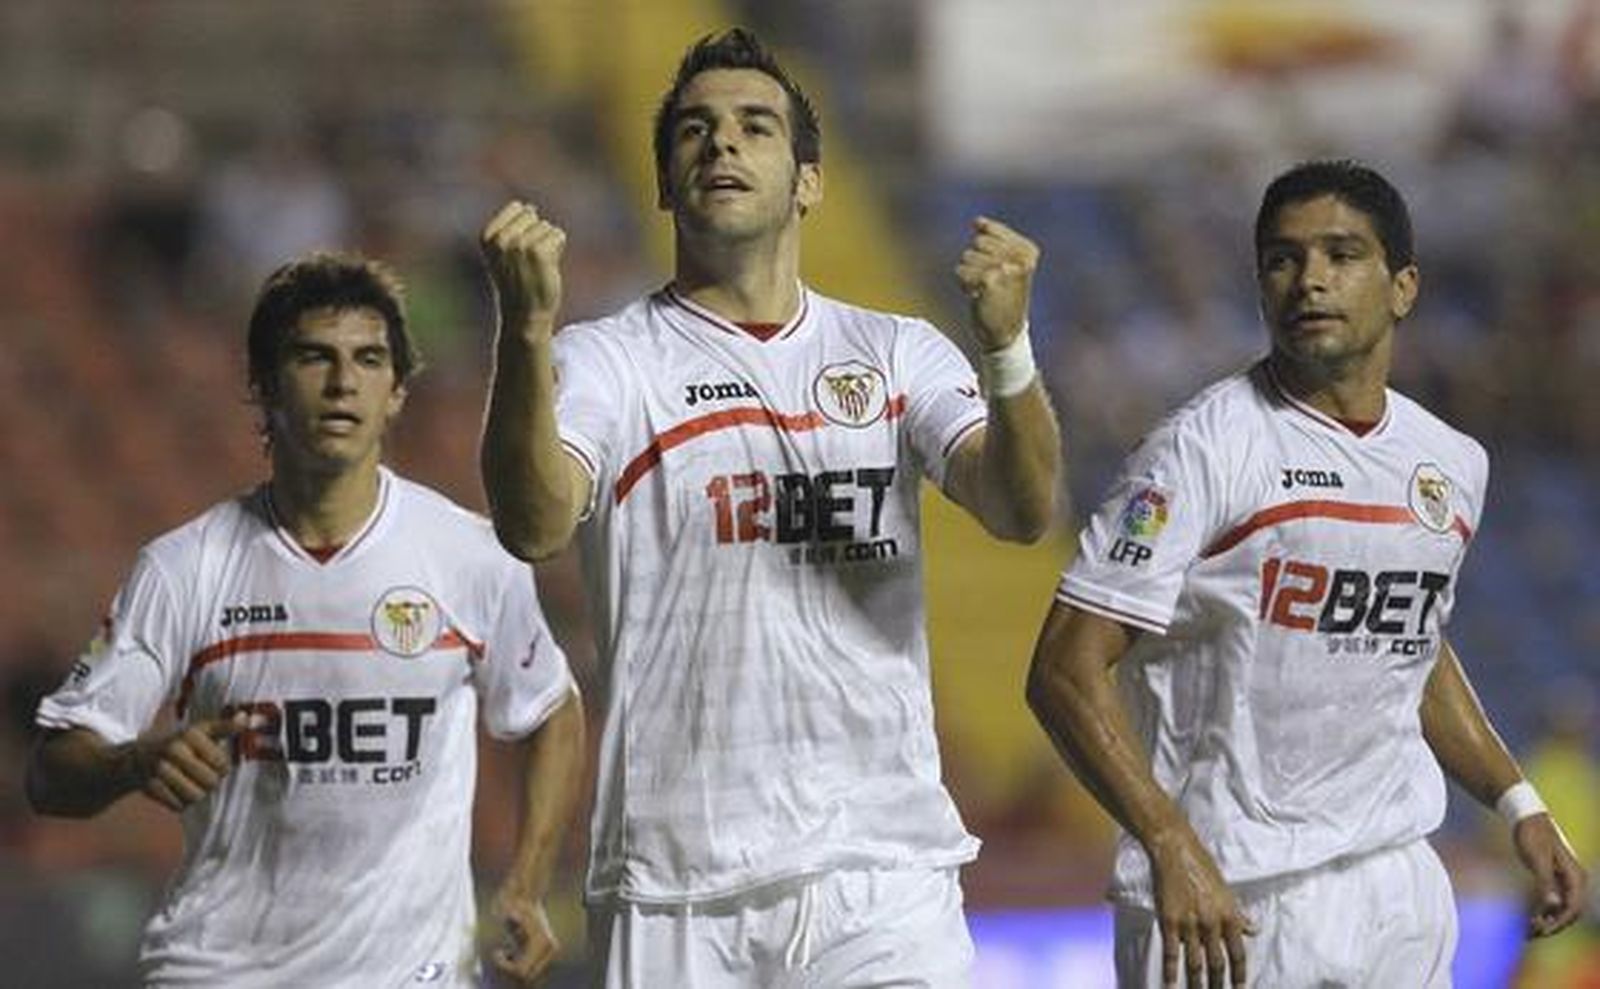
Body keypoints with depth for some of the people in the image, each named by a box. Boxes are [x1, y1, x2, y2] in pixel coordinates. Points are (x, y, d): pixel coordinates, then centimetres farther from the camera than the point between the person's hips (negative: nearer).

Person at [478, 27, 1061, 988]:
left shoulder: (898, 354, 10)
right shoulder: (604, 361, 1)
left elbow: (1023, 510, -5)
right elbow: (533, 526, -17)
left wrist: (1007, 348, -24)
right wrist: (526, 328, -33)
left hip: (887, 870, 2)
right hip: (675, 887, -2)